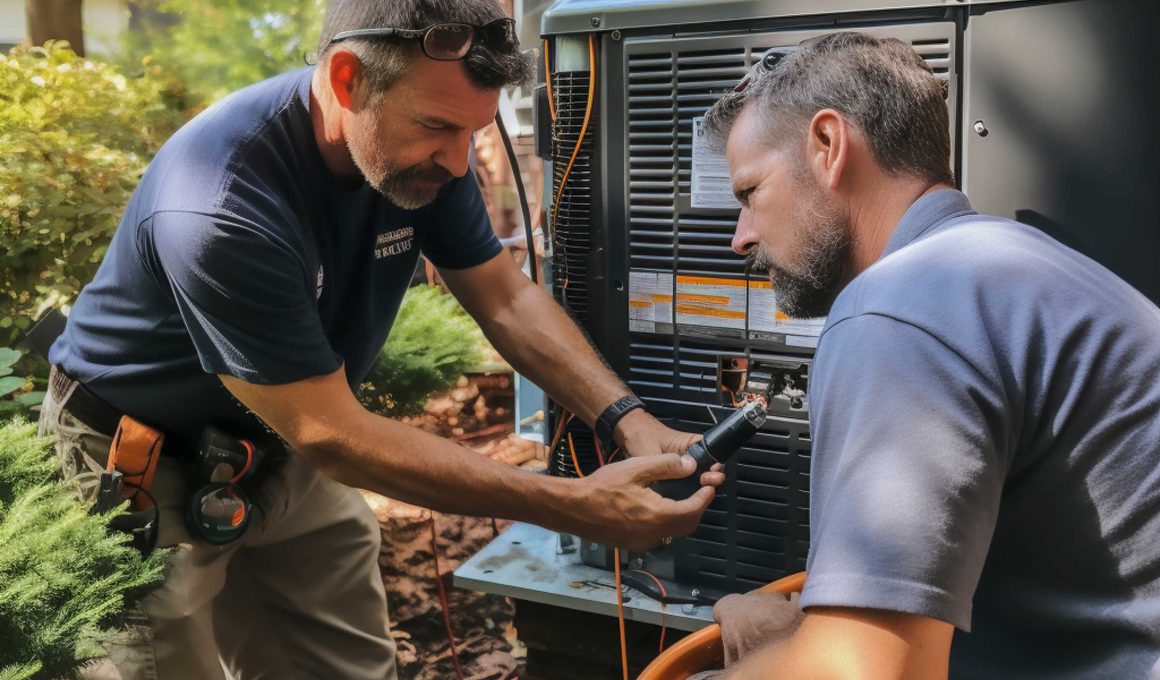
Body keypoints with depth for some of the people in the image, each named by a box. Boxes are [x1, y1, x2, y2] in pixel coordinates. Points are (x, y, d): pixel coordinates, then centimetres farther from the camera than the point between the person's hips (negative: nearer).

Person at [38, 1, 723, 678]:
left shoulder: (423, 151, -15)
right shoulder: (221, 209, -35)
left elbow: (505, 299, -5)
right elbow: (332, 437, -32)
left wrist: (629, 420, -21)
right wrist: (578, 508, -34)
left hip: (280, 451, 6)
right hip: (144, 471, -5)